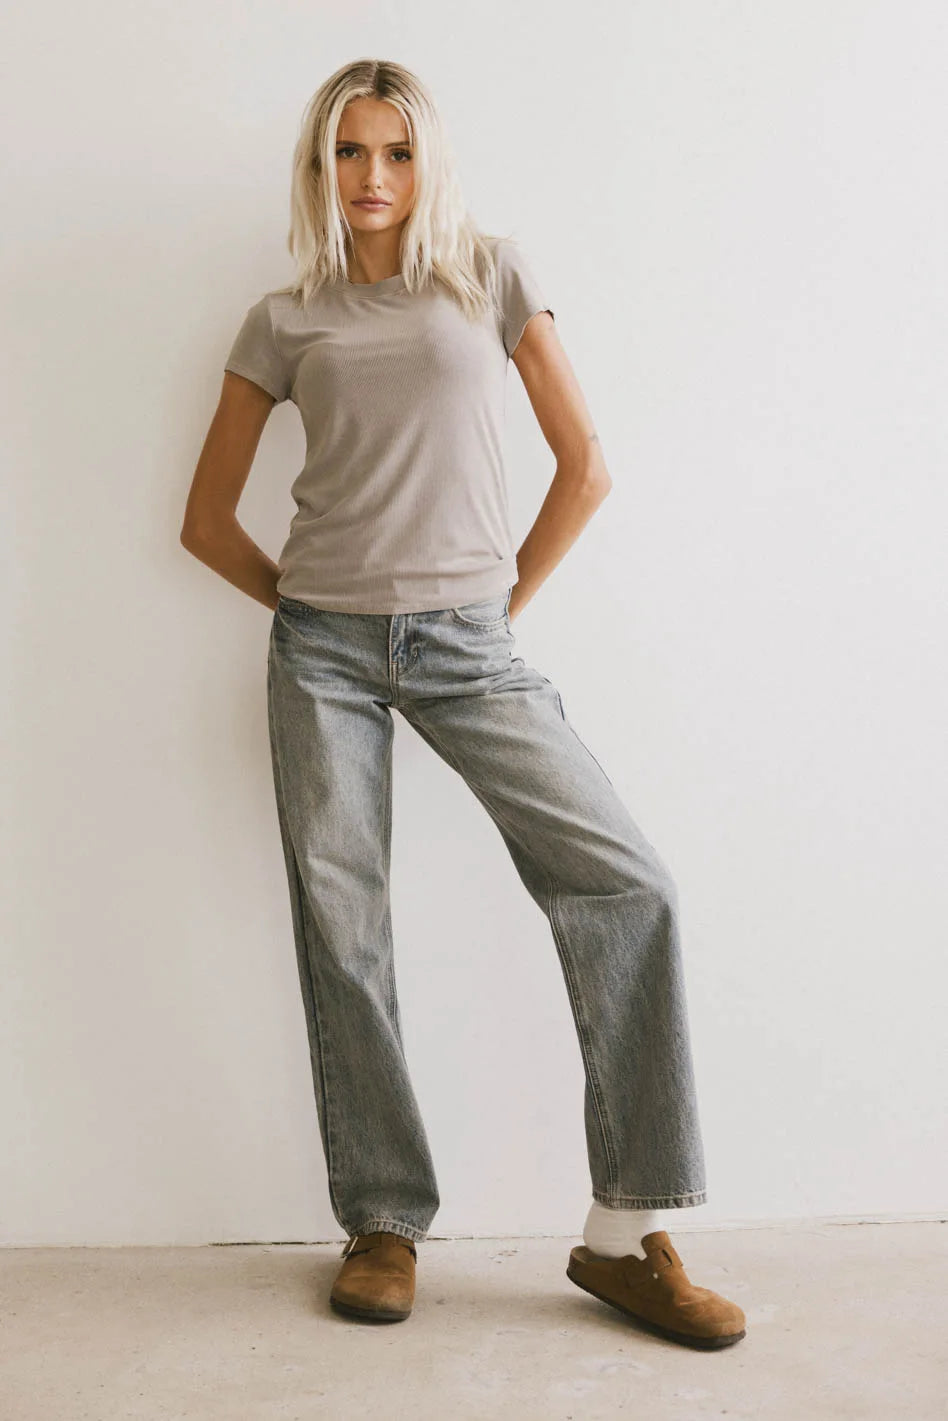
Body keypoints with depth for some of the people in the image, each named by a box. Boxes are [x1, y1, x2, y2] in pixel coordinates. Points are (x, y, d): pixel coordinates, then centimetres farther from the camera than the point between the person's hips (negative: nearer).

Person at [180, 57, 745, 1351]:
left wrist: (511, 599, 5)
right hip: (324, 650, 1)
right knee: (341, 928, 0)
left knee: (628, 886, -12)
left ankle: (628, 1236, -2)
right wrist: (304, 604, 8)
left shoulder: (490, 273, 10)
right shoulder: (286, 321, 11)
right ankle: (384, 1224, 17)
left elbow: (585, 466, 8)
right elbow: (208, 519, 15)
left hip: (468, 646, 0)